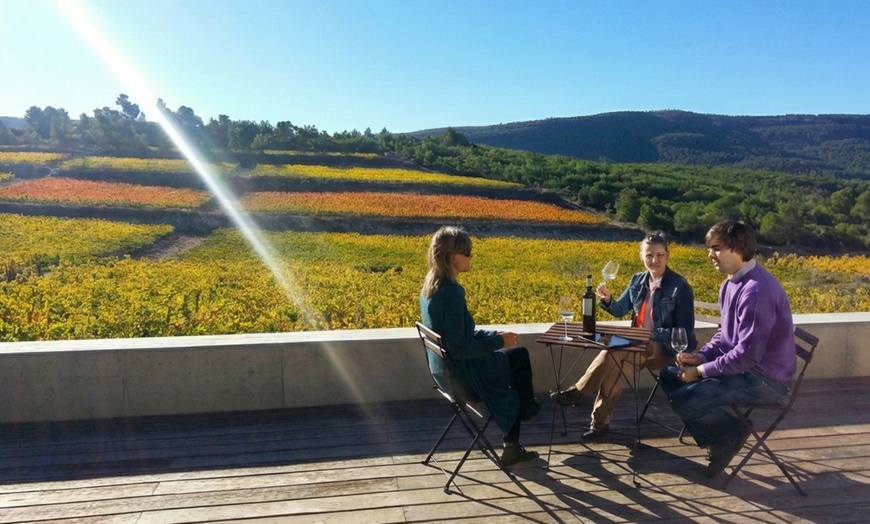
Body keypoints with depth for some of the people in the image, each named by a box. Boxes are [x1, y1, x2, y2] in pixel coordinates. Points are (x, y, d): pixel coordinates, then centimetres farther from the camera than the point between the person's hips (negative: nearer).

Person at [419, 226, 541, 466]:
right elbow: (459, 348, -27)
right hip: (461, 373, -9)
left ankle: (513, 446, 22)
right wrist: (499, 341, -16)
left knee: (519, 354, 20)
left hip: (444, 368, 9)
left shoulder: (431, 286, 3)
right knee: (520, 358, 12)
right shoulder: (451, 293, -27)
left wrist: (495, 336, 7)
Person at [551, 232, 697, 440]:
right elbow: (620, 310, 14)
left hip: (667, 349, -5)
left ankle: (579, 391, -17)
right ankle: (601, 420, -20)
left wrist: (651, 333, -21)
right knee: (617, 359, -28)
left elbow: (685, 332, -13)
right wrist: (607, 299, -8)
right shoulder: (638, 280, 6)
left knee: (613, 352, -30)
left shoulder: (680, 287, -12)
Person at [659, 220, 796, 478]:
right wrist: (701, 356, -1)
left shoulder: (757, 290, -26)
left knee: (684, 399, -23)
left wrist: (701, 371, -18)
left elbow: (749, 354, -27)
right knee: (669, 376, 9)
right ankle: (716, 438, 10)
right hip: (743, 366, 10)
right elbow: (725, 333, 17)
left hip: (766, 379, -10)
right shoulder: (731, 282, 6)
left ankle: (732, 433, 4)